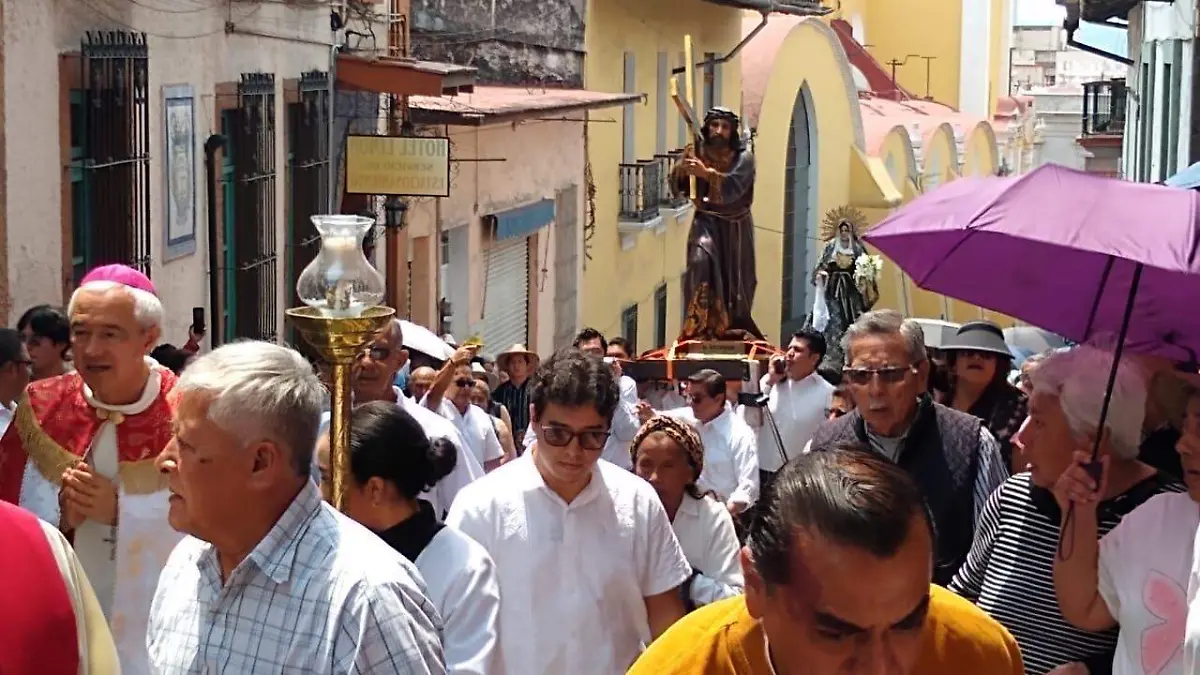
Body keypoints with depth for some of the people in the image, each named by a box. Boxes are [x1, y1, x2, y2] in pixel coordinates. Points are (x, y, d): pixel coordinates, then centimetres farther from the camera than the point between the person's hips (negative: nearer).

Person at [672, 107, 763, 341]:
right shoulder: (697, 152, -1)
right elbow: (677, 187, -4)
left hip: (735, 227, 0)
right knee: (700, 261, -25)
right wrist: (682, 168, -24)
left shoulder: (743, 157, -9)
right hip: (706, 222, 0)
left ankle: (732, 328, 28)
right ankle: (698, 326, -24)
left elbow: (733, 187, -26)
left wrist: (706, 173, -39)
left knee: (735, 279, 7)